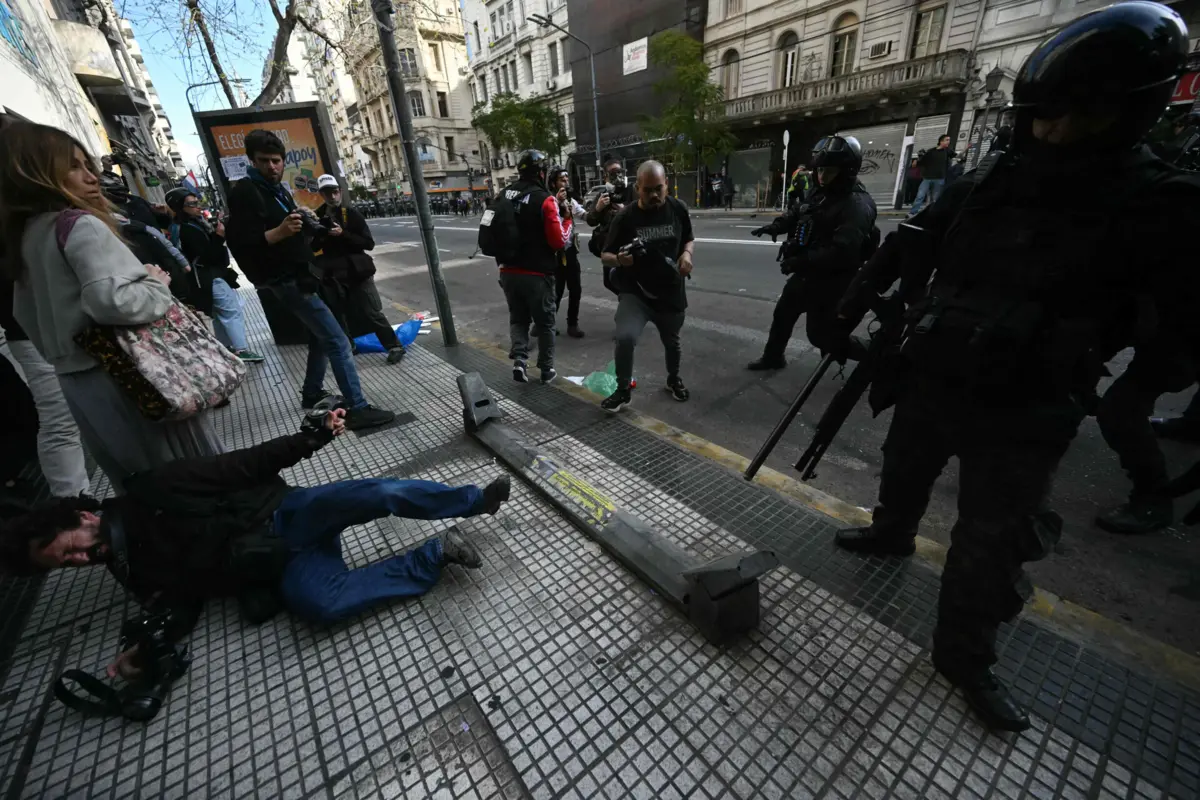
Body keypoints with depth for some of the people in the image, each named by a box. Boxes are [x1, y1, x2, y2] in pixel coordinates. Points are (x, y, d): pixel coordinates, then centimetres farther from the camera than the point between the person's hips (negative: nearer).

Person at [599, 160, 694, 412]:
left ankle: (674, 379, 50)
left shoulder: (678, 209, -3)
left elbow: (689, 239, 13)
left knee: (672, 342, 20)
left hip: (671, 292, 3)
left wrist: (687, 253, -10)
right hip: (635, 292, -3)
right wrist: (619, 259, -29)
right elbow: (605, 257, -5)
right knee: (625, 337, -26)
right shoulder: (625, 217, -11)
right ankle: (623, 391, -3)